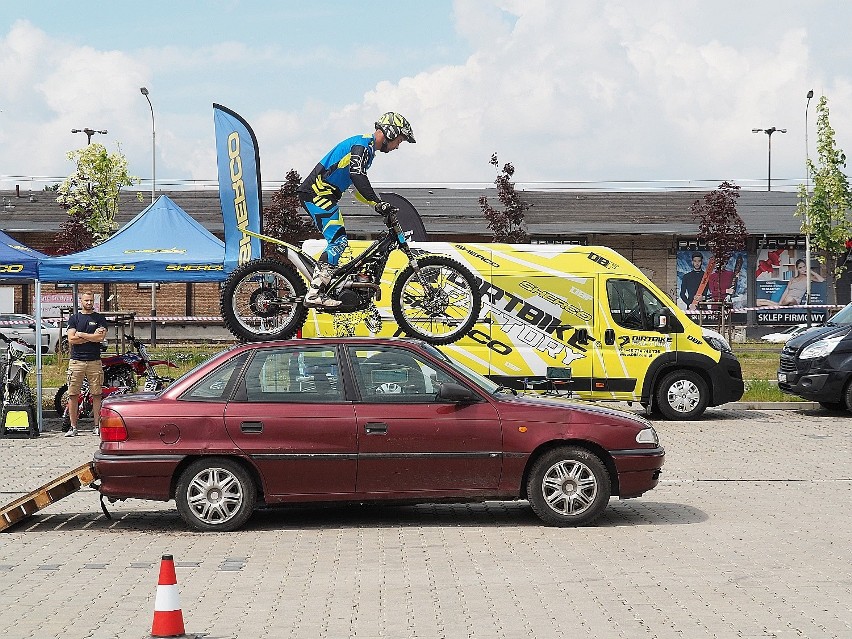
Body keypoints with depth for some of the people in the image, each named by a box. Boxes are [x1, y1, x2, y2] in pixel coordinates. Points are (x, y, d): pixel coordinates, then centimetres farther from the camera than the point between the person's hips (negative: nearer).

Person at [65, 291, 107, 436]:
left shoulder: (100, 319, 8)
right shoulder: (74, 318, 10)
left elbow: (100, 338, -7)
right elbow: (71, 339, -3)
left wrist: (81, 334, -5)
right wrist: (92, 336, -6)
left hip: (94, 361, 0)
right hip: (76, 360, 0)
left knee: (96, 394, -1)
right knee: (73, 395, -1)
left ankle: (97, 426, 4)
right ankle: (73, 427, 4)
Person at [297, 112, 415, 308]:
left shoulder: (367, 148, 20)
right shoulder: (362, 145, -12)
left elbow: (359, 189, 24)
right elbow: (357, 176, -28)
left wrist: (379, 205, 15)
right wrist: (379, 203, -30)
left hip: (321, 194, 11)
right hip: (317, 191, -11)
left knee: (337, 242, 9)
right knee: (339, 240, -16)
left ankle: (318, 291, 8)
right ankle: (314, 293, -20)